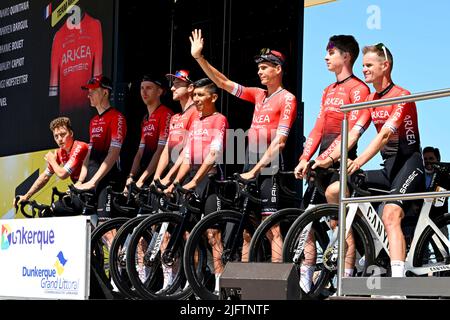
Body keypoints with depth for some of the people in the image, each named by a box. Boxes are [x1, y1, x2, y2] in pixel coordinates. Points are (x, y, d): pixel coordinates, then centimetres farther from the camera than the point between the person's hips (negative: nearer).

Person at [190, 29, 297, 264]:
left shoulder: (287, 99, -5)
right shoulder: (258, 95, 16)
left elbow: (279, 141, -12)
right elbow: (223, 82, 16)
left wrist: (256, 170, -16)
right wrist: (199, 58, 8)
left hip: (269, 169, -7)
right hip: (250, 167, 7)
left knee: (271, 226, -10)